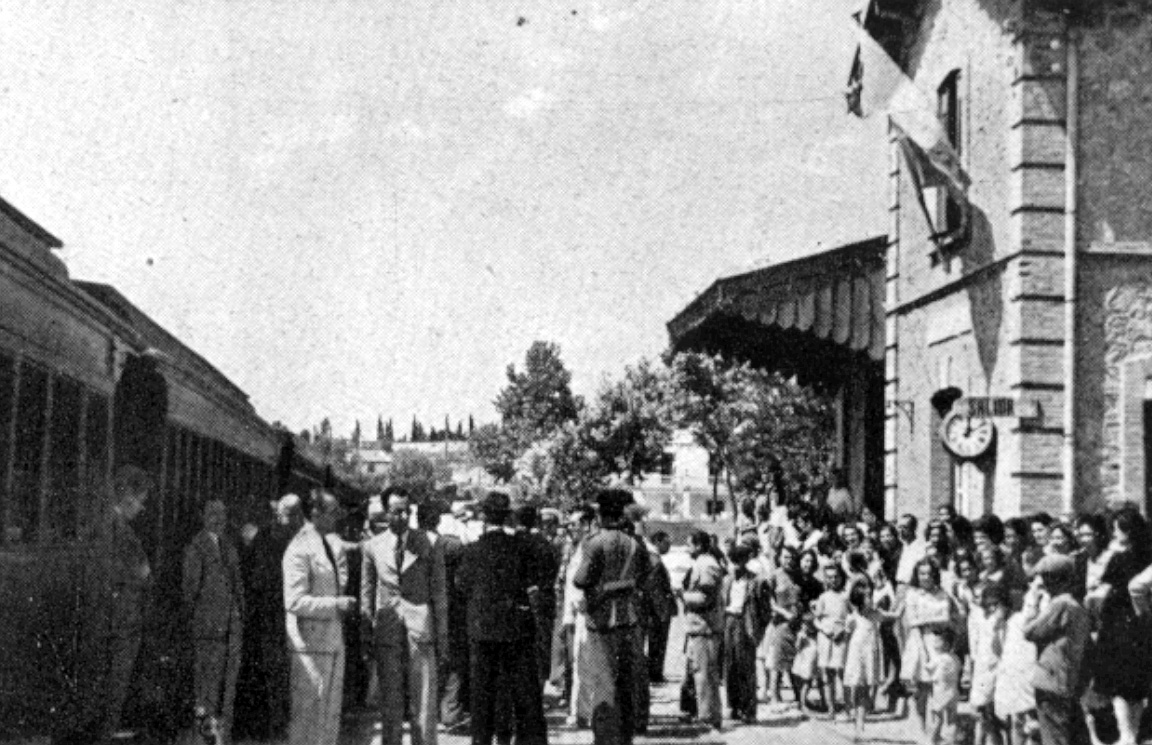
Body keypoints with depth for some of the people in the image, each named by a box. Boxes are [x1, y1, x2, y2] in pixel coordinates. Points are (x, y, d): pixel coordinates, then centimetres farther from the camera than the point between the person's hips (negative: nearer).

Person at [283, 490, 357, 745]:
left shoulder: (331, 545, 13)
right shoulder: (300, 549, -15)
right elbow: (294, 601, -20)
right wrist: (336, 604, -21)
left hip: (333, 639, 9)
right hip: (310, 641, -9)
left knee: (331, 713, 12)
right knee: (307, 711, -3)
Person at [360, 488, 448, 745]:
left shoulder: (429, 544, 2)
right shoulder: (373, 547, 5)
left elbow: (439, 591, 4)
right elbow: (366, 592, 10)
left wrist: (442, 634, 1)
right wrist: (366, 636, 7)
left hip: (420, 629, -1)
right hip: (386, 634, 1)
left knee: (424, 702, -1)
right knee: (390, 704, 6)